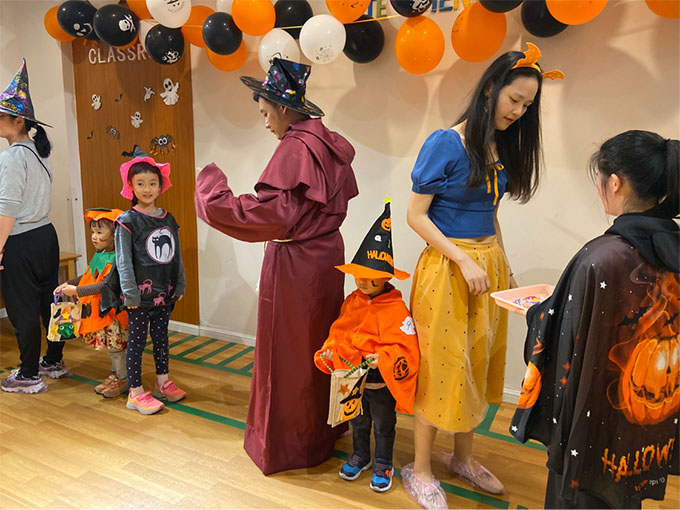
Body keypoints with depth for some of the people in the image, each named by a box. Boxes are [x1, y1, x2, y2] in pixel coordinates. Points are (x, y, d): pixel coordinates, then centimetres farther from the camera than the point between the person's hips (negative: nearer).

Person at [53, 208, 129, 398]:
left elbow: (105, 285, -27)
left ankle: (123, 380, 17)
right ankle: (115, 375, 34)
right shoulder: (98, 254, 8)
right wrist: (68, 284, 9)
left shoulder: (117, 258, -21)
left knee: (116, 345, 2)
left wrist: (77, 291, -26)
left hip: (113, 309, -9)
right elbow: (88, 276, 20)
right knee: (111, 346, 19)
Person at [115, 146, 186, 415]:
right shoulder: (127, 221, -9)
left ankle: (163, 382, 31)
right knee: (137, 341, 5)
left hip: (165, 292, 5)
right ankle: (136, 392, 15)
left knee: (161, 337, 16)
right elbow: (123, 260, -12)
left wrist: (180, 285, 10)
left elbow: (176, 255, 11)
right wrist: (130, 294, -15)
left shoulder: (168, 219, 7)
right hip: (141, 294, -5)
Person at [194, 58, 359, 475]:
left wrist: (212, 191, -20)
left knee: (289, 351, 7)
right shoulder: (328, 143, 7)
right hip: (325, 253, 9)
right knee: (319, 343, 21)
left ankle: (287, 444, 26)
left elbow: (268, 214, -28)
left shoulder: (295, 148, -21)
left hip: (295, 263, -9)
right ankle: (323, 429, 40)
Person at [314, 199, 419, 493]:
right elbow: (338, 332, 6)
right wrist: (328, 352, -9)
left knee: (383, 426, 17)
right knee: (358, 422, 26)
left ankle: (383, 465, 38)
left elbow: (406, 348, -26)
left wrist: (383, 360, -37)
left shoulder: (395, 309, -23)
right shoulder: (352, 301, -3)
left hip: (381, 382, -5)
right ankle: (360, 456, 48)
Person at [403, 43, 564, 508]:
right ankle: (419, 470, 21)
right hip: (447, 268, -7)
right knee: (442, 368, 2)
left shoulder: (502, 147, 9)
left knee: (479, 363, 15)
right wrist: (464, 261, -17)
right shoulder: (445, 144, -11)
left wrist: (501, 263, 8)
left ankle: (463, 458, 34)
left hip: (489, 264, 7)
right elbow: (416, 216, -12)